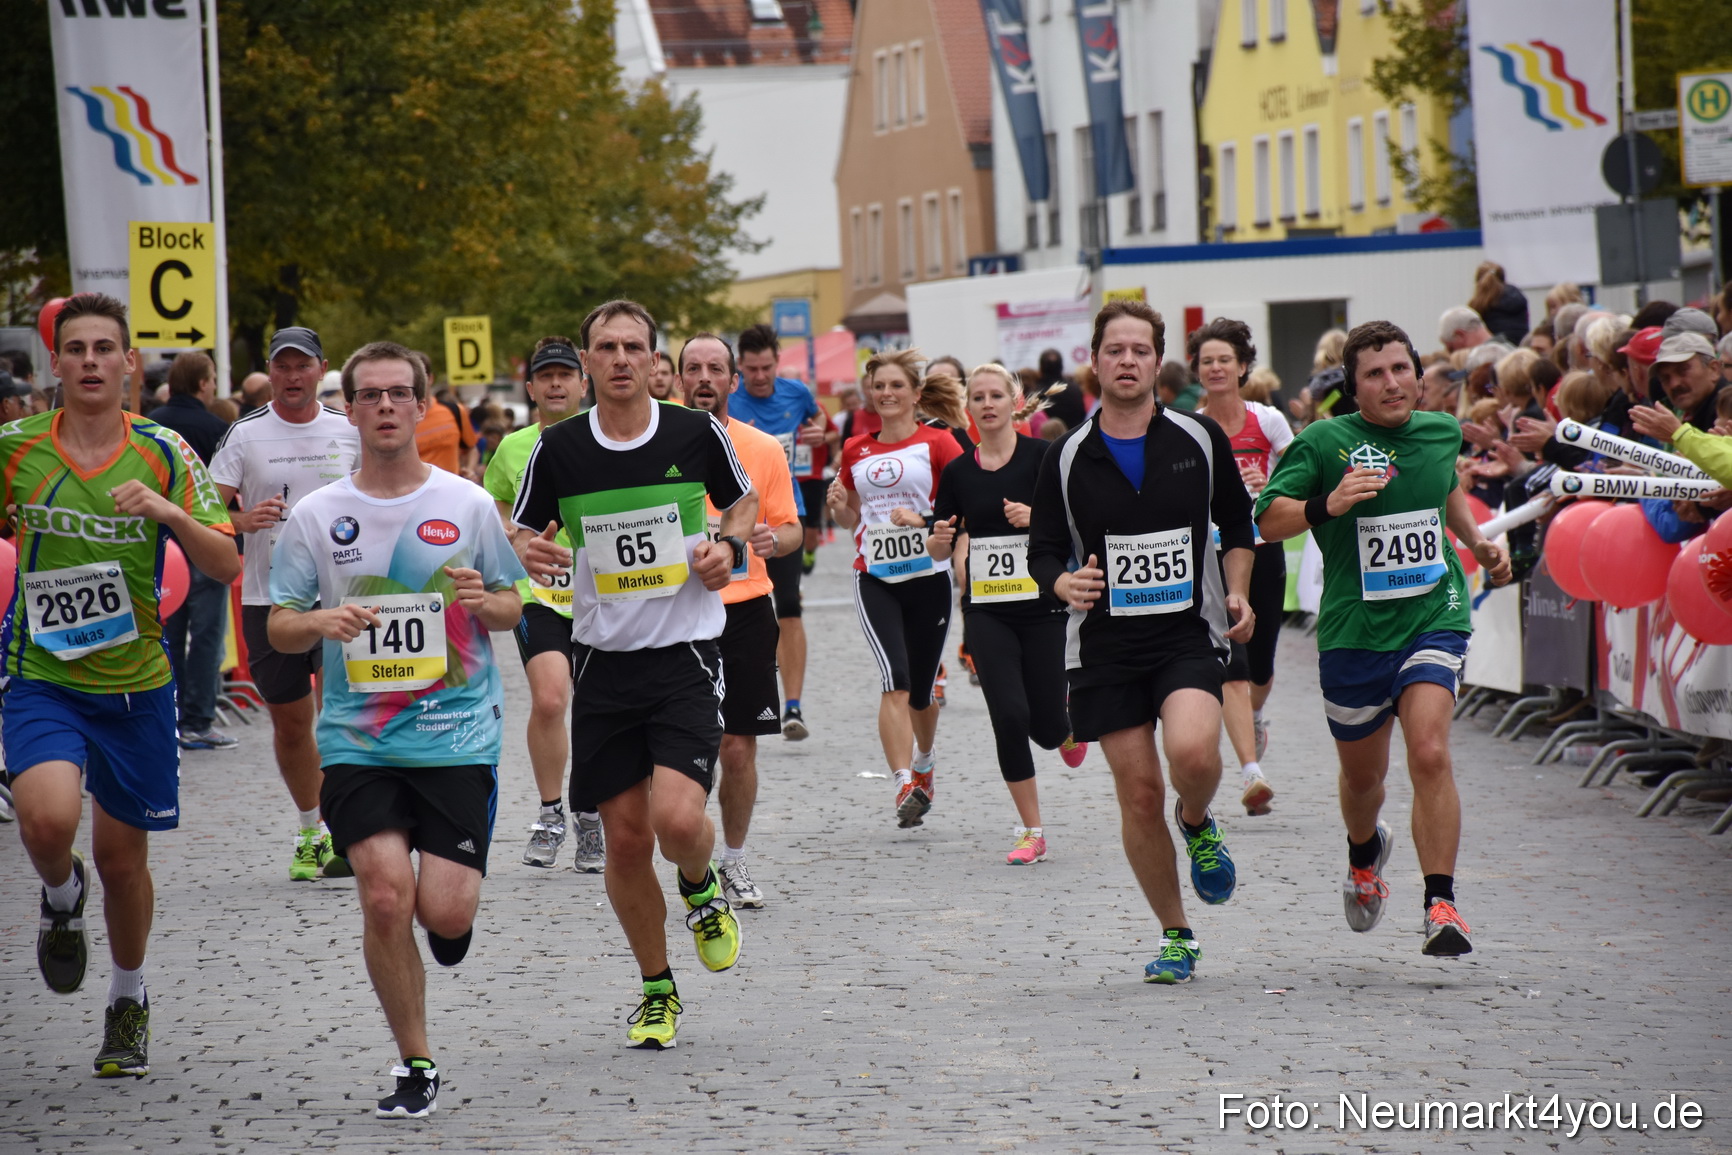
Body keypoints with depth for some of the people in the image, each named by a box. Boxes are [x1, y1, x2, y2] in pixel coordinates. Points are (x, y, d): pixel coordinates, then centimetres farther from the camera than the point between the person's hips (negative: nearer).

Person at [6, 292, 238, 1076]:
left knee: (122, 855, 10)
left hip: (135, 686, 1)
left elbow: (225, 566, -4)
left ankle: (128, 1004, 35)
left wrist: (170, 512, -22)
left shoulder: (163, 454, -2)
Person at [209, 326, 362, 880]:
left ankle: (340, 830, -10)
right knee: (289, 722, 9)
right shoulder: (244, 435, 1)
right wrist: (243, 520, -20)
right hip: (268, 598, 1)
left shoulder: (350, 430, 5)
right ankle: (309, 829, 25)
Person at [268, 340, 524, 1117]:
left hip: (458, 734, 0)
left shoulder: (467, 505, 2)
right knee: (384, 897, -12)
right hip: (357, 740, 1)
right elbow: (279, 628, 5)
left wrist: (484, 601, -14)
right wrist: (320, 622, -18)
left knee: (444, 910, -10)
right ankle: (415, 1066, 5)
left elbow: (513, 607, 9)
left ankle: (449, 915, 31)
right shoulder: (316, 515, 2)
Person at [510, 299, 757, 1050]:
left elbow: (744, 502, 15)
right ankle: (656, 989, 23)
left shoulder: (696, 434, -3)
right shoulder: (559, 450, -2)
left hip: (686, 655, -2)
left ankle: (702, 888, 18)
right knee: (625, 838, 3)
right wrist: (528, 553, -13)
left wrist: (729, 546, -5)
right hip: (604, 658, 2)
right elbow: (520, 534, 10)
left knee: (677, 819, -19)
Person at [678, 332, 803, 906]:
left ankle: (734, 859, 19)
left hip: (745, 608, 1)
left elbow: (792, 529, 8)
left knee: (739, 747, 2)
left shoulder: (764, 449, 4)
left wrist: (772, 539, -14)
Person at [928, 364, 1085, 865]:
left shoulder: (1042, 456, -4)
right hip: (986, 610, 2)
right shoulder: (958, 471, 6)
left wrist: (1035, 516, -24)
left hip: (1042, 603, -2)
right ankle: (1032, 832, 2)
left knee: (1046, 725, -2)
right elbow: (940, 549, 12)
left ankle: (1070, 732, 39)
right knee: (1009, 717, -11)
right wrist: (939, 537, -10)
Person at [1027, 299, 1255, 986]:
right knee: (1140, 795, 0)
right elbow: (1043, 549, 7)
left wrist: (1237, 593, 3)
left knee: (1193, 750, -28)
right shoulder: (1067, 459, 1)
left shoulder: (1200, 439, 2)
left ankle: (1198, 823, 7)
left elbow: (1237, 524, 16)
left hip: (1190, 633, -1)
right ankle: (1176, 936, 16)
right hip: (1105, 643, 1)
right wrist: (1065, 584, -15)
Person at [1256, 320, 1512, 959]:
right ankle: (1366, 851, 52)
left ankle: (1441, 905, -19)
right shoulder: (1323, 443, -9)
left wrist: (1478, 542, 20)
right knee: (1363, 773, 16)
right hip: (1353, 633, -1)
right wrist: (1328, 503, -26)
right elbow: (1267, 519, -10)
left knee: (1429, 753, -21)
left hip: (1433, 618, 1)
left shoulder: (1442, 432, 6)